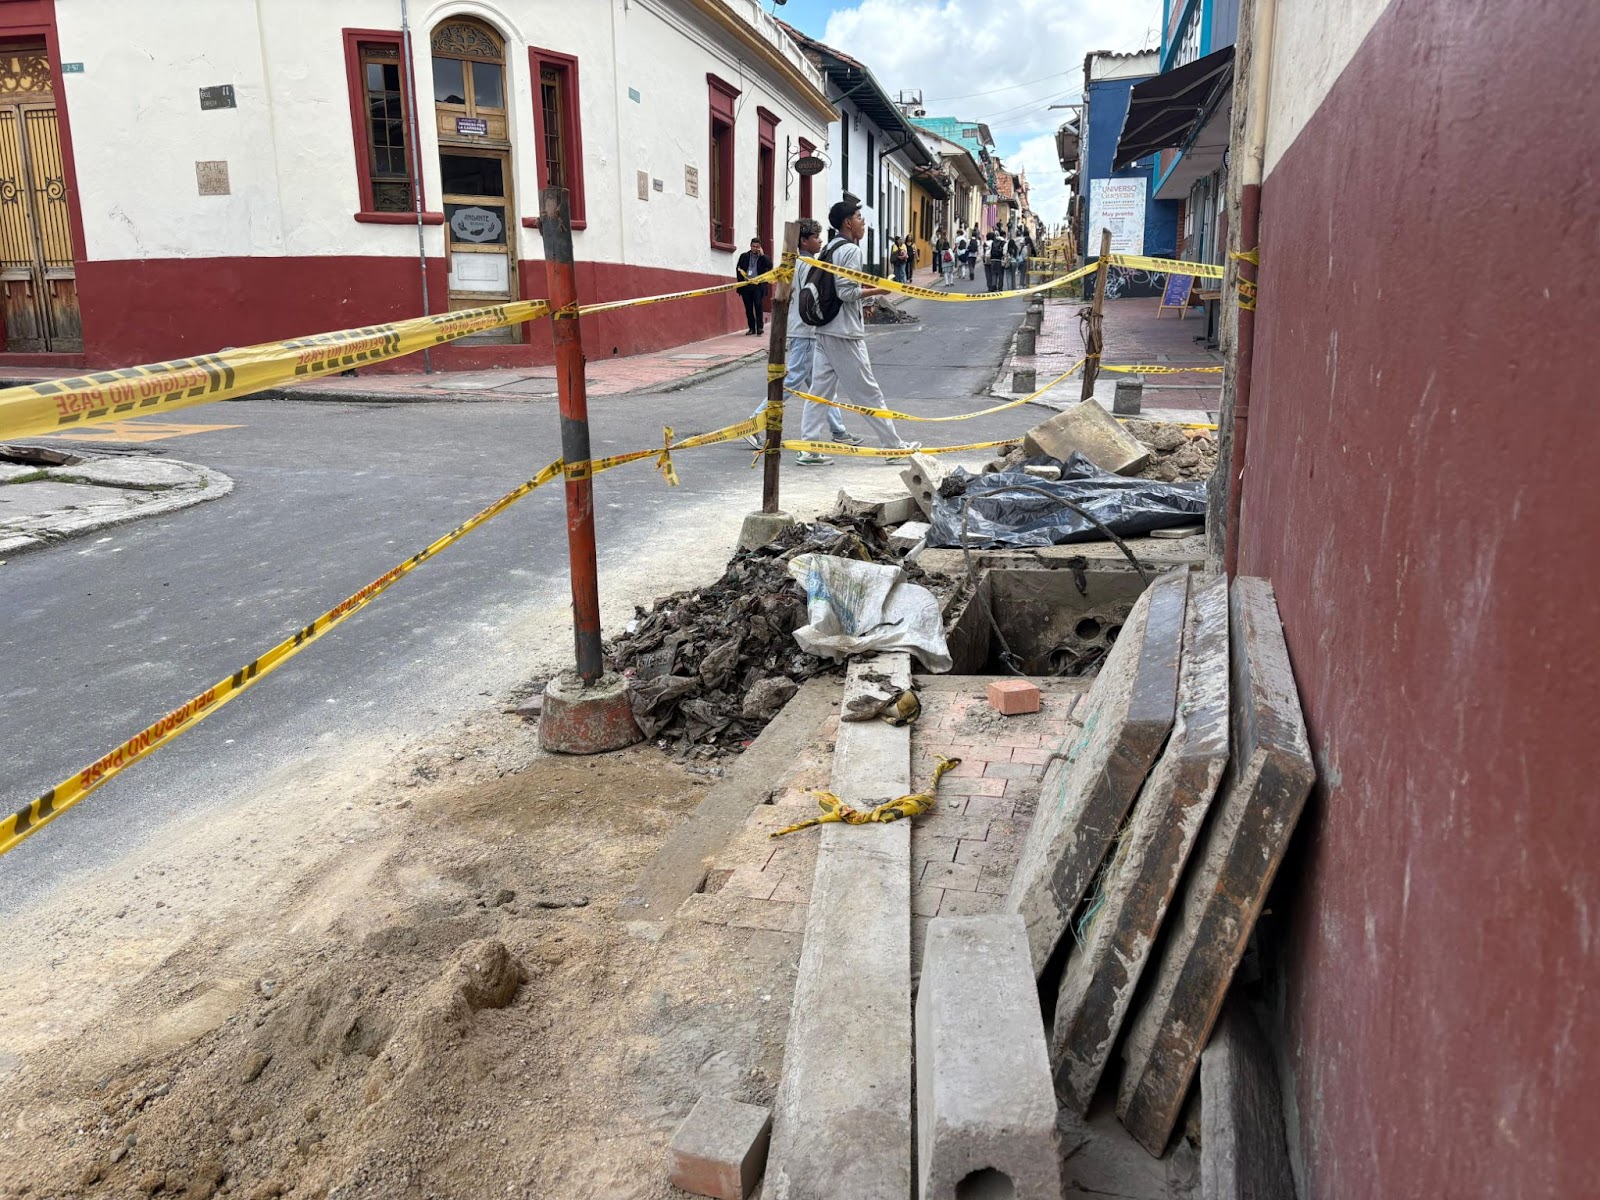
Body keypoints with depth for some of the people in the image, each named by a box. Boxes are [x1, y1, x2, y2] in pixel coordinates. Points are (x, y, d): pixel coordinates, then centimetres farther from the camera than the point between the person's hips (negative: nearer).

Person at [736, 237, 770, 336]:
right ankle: (751, 328, 10)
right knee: (748, 308, 4)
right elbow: (738, 268, 12)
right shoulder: (744, 256, 13)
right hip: (746, 285, 2)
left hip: (758, 286, -2)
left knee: (759, 306, -13)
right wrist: (741, 280, 1)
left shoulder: (763, 257, 8)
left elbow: (770, 266, -9)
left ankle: (760, 327, -13)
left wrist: (762, 255, -9)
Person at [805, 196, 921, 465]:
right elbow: (847, 293, -19)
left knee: (820, 390, 7)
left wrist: (863, 285, 14)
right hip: (845, 333, -9)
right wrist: (877, 291, -8)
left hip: (825, 331, 9)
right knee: (868, 393, -1)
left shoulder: (831, 249, 15)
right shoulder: (851, 250, -13)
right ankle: (894, 447, 8)